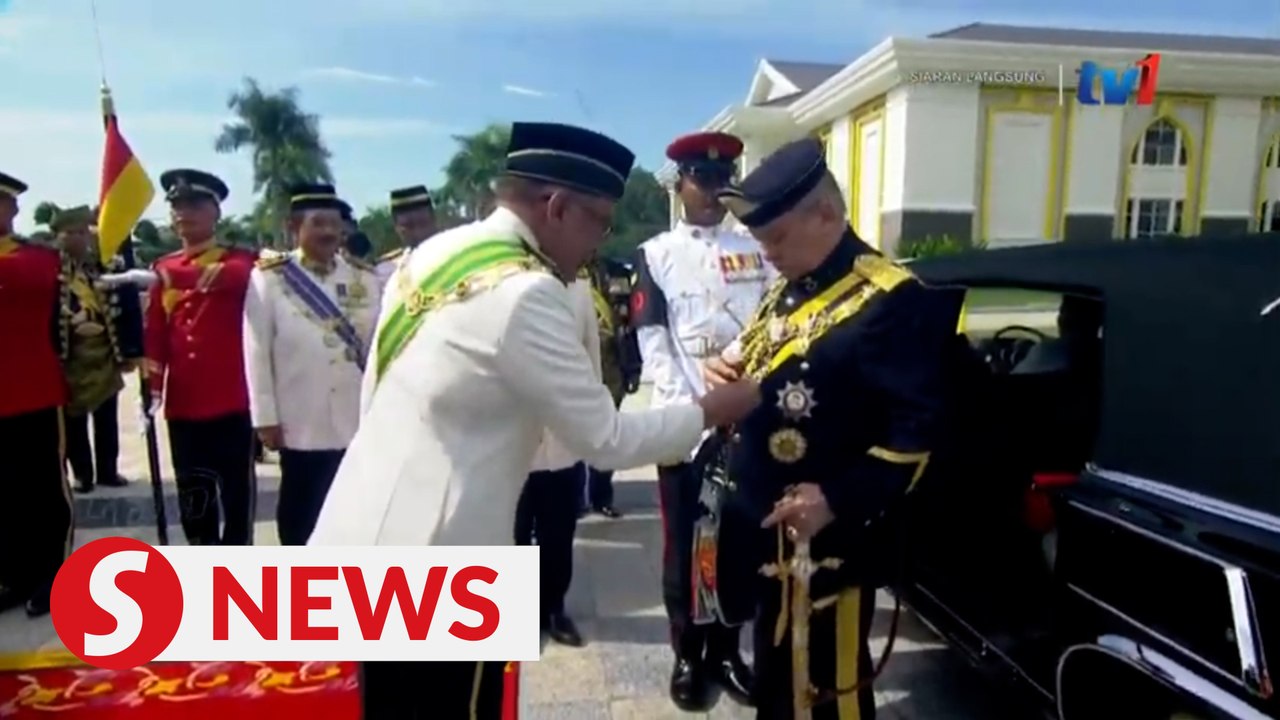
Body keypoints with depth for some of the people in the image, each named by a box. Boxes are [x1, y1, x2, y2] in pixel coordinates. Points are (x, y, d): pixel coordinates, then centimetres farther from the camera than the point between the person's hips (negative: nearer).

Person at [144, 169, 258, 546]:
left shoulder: (238, 260, 0)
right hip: (183, 404, 4)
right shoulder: (164, 267, 13)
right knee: (193, 497, 12)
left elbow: (232, 276, -26)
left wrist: (173, 276, -38)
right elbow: (156, 333, 10)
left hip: (232, 401, -4)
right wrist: (152, 387, 0)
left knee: (237, 492, 4)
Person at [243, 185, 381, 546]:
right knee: (300, 509, 12)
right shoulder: (268, 277, -4)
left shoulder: (365, 278, 5)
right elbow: (257, 351, -4)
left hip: (359, 419, 3)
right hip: (300, 422, -2)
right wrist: (265, 417, -6)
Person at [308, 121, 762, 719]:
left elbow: (375, 393, 11)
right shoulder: (525, 292, -21)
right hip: (429, 558, -9)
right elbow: (605, 440, -16)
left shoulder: (435, 252, 6)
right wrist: (711, 410, -3)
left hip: (373, 533, 9)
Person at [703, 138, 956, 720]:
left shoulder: (891, 299, -15)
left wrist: (839, 500, -25)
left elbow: (918, 428, -20)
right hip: (764, 531, 8)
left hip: (825, 543, -8)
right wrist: (727, 374, 0)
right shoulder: (786, 291, 12)